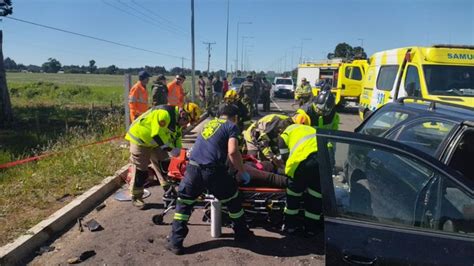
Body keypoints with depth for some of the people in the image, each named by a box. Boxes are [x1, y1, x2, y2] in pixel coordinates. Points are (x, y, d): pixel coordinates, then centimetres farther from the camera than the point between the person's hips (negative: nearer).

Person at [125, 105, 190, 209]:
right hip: (140, 138, -9)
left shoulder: (177, 119, 0)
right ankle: (136, 197, 13)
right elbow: (158, 135, -33)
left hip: (154, 140, 9)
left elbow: (177, 137, 7)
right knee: (140, 170, -2)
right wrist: (171, 148, -24)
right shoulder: (164, 113, -32)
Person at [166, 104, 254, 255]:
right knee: (233, 200, 20)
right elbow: (232, 152, -7)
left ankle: (175, 243, 20)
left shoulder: (210, 123, 26)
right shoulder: (232, 126, 9)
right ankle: (241, 234, 34)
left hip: (193, 167, 4)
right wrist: (242, 173, 6)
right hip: (212, 170, -4)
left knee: (183, 203, 20)